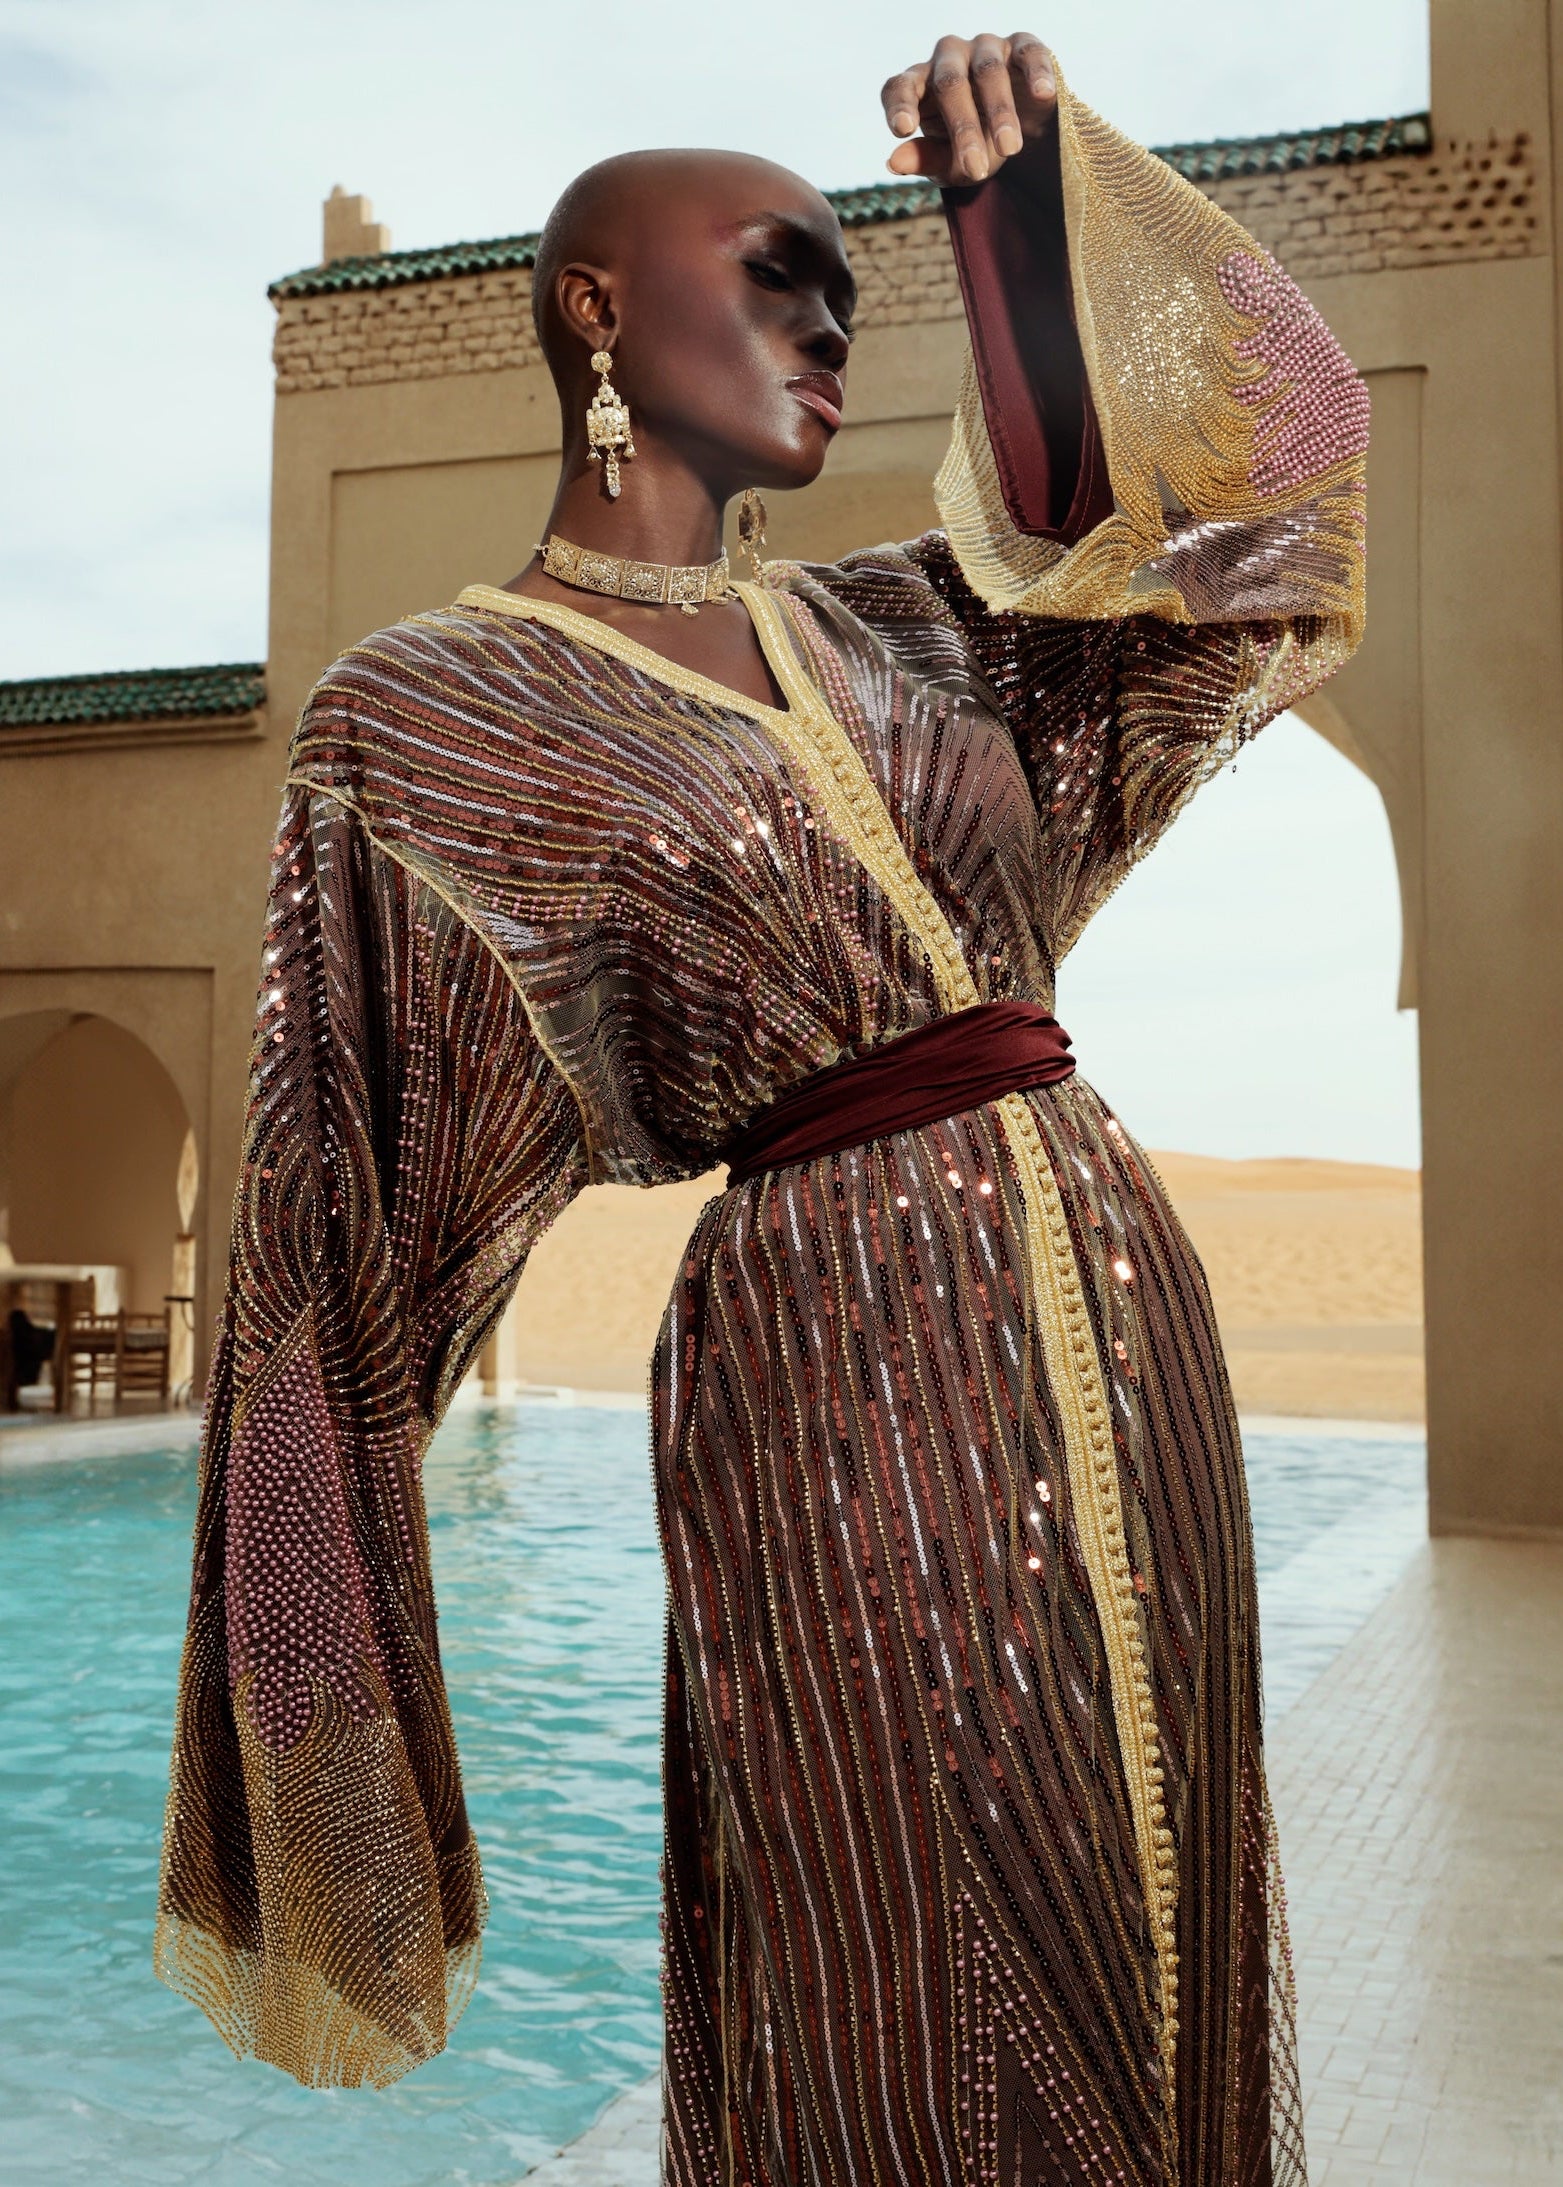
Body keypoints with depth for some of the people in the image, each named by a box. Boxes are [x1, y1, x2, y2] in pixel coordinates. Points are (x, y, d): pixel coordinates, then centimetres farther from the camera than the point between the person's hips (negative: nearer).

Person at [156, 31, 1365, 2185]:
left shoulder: (887, 625, 13)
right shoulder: (438, 708, -2)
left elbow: (1260, 431, 16)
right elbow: (399, 1198, -2)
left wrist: (1031, 173, 6)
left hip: (1127, 1309, 7)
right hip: (833, 1364, -6)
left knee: (1145, 1971, 18)